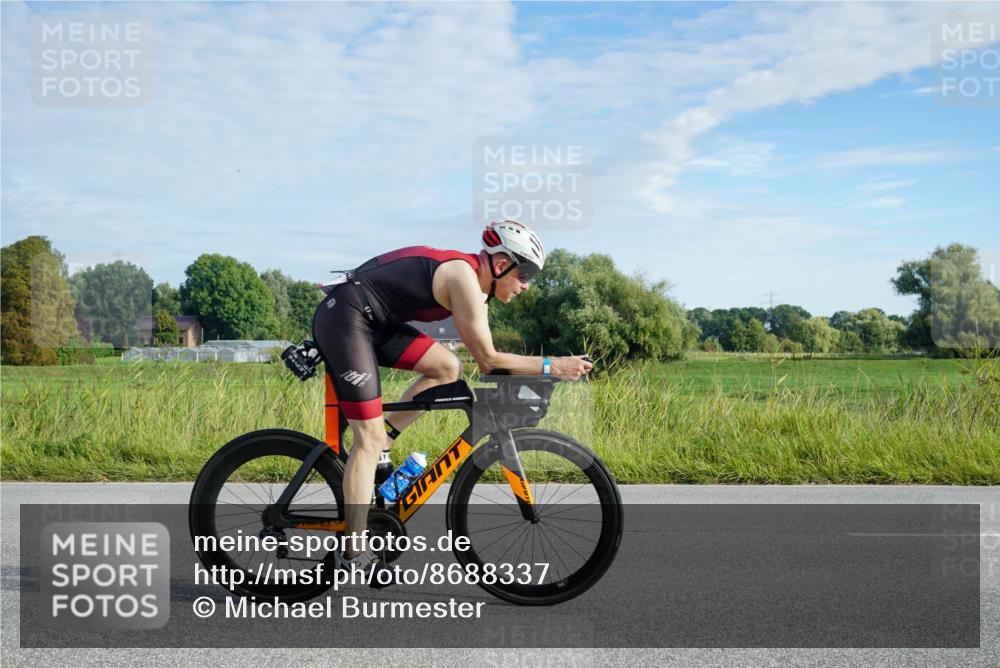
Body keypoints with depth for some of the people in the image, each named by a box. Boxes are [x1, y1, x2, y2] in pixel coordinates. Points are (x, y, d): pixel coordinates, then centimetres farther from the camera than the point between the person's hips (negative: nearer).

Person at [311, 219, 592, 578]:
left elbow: (486, 361, 17)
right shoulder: (464, 277, -18)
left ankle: (378, 445, 9)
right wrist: (550, 366, -10)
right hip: (343, 318, -9)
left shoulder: (476, 282, 10)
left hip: (372, 321, 9)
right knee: (370, 437, -8)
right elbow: (489, 359, -16)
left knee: (447, 368, 1)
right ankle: (355, 554, -1)